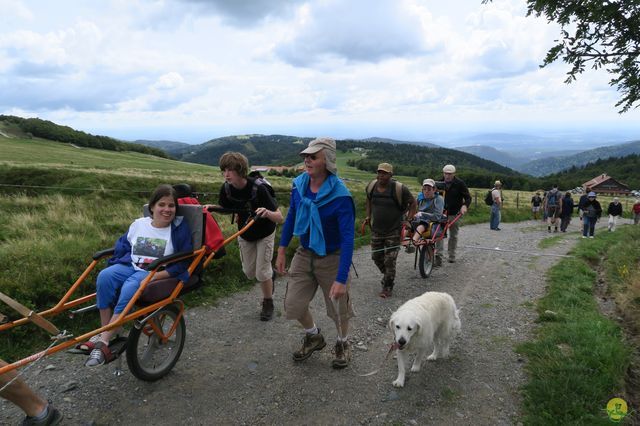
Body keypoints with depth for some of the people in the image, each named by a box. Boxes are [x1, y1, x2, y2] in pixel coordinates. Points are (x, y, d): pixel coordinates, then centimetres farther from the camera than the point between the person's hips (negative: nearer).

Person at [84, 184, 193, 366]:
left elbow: (183, 262, -7)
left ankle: (103, 341, -28)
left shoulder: (180, 229, -1)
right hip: (130, 266, 5)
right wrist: (115, 268, 0)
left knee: (130, 288, -33)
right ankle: (106, 335, -20)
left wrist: (156, 275, -18)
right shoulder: (138, 224, 12)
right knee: (104, 276, -25)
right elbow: (122, 247, 18)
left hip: (159, 274, -4)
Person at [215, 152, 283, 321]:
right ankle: (270, 274, 44)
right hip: (245, 234, 5)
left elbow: (280, 218, -32)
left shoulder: (258, 188, -32)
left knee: (261, 273, -4)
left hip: (264, 234, -5)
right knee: (249, 272, 11)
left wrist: (267, 213, -53)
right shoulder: (226, 188, -19)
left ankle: (268, 303, 22)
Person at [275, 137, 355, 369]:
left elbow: (347, 238, -26)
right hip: (304, 254, 5)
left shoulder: (340, 196, -27)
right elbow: (291, 217, 6)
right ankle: (314, 337, 38)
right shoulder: (299, 184, -10)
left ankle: (343, 344, 43)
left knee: (339, 308, 12)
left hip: (331, 258, -4)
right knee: (293, 304, 8)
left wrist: (341, 279, -29)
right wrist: (282, 250, 8)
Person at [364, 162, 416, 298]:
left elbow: (413, 203, -2)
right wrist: (368, 215, 11)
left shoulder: (399, 188, -15)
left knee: (389, 260, -2)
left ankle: (387, 287, 13)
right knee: (376, 256, 13)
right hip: (376, 230, 5)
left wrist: (408, 219, -8)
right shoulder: (372, 186, -1)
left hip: (393, 231, -5)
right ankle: (387, 275, 41)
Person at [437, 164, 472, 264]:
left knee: (453, 235, 10)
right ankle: (438, 256, -11)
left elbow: (468, 198, -6)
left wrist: (465, 205, -26)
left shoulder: (460, 183, -7)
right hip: (442, 212, 2)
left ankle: (452, 256, 25)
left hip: (455, 214, -2)